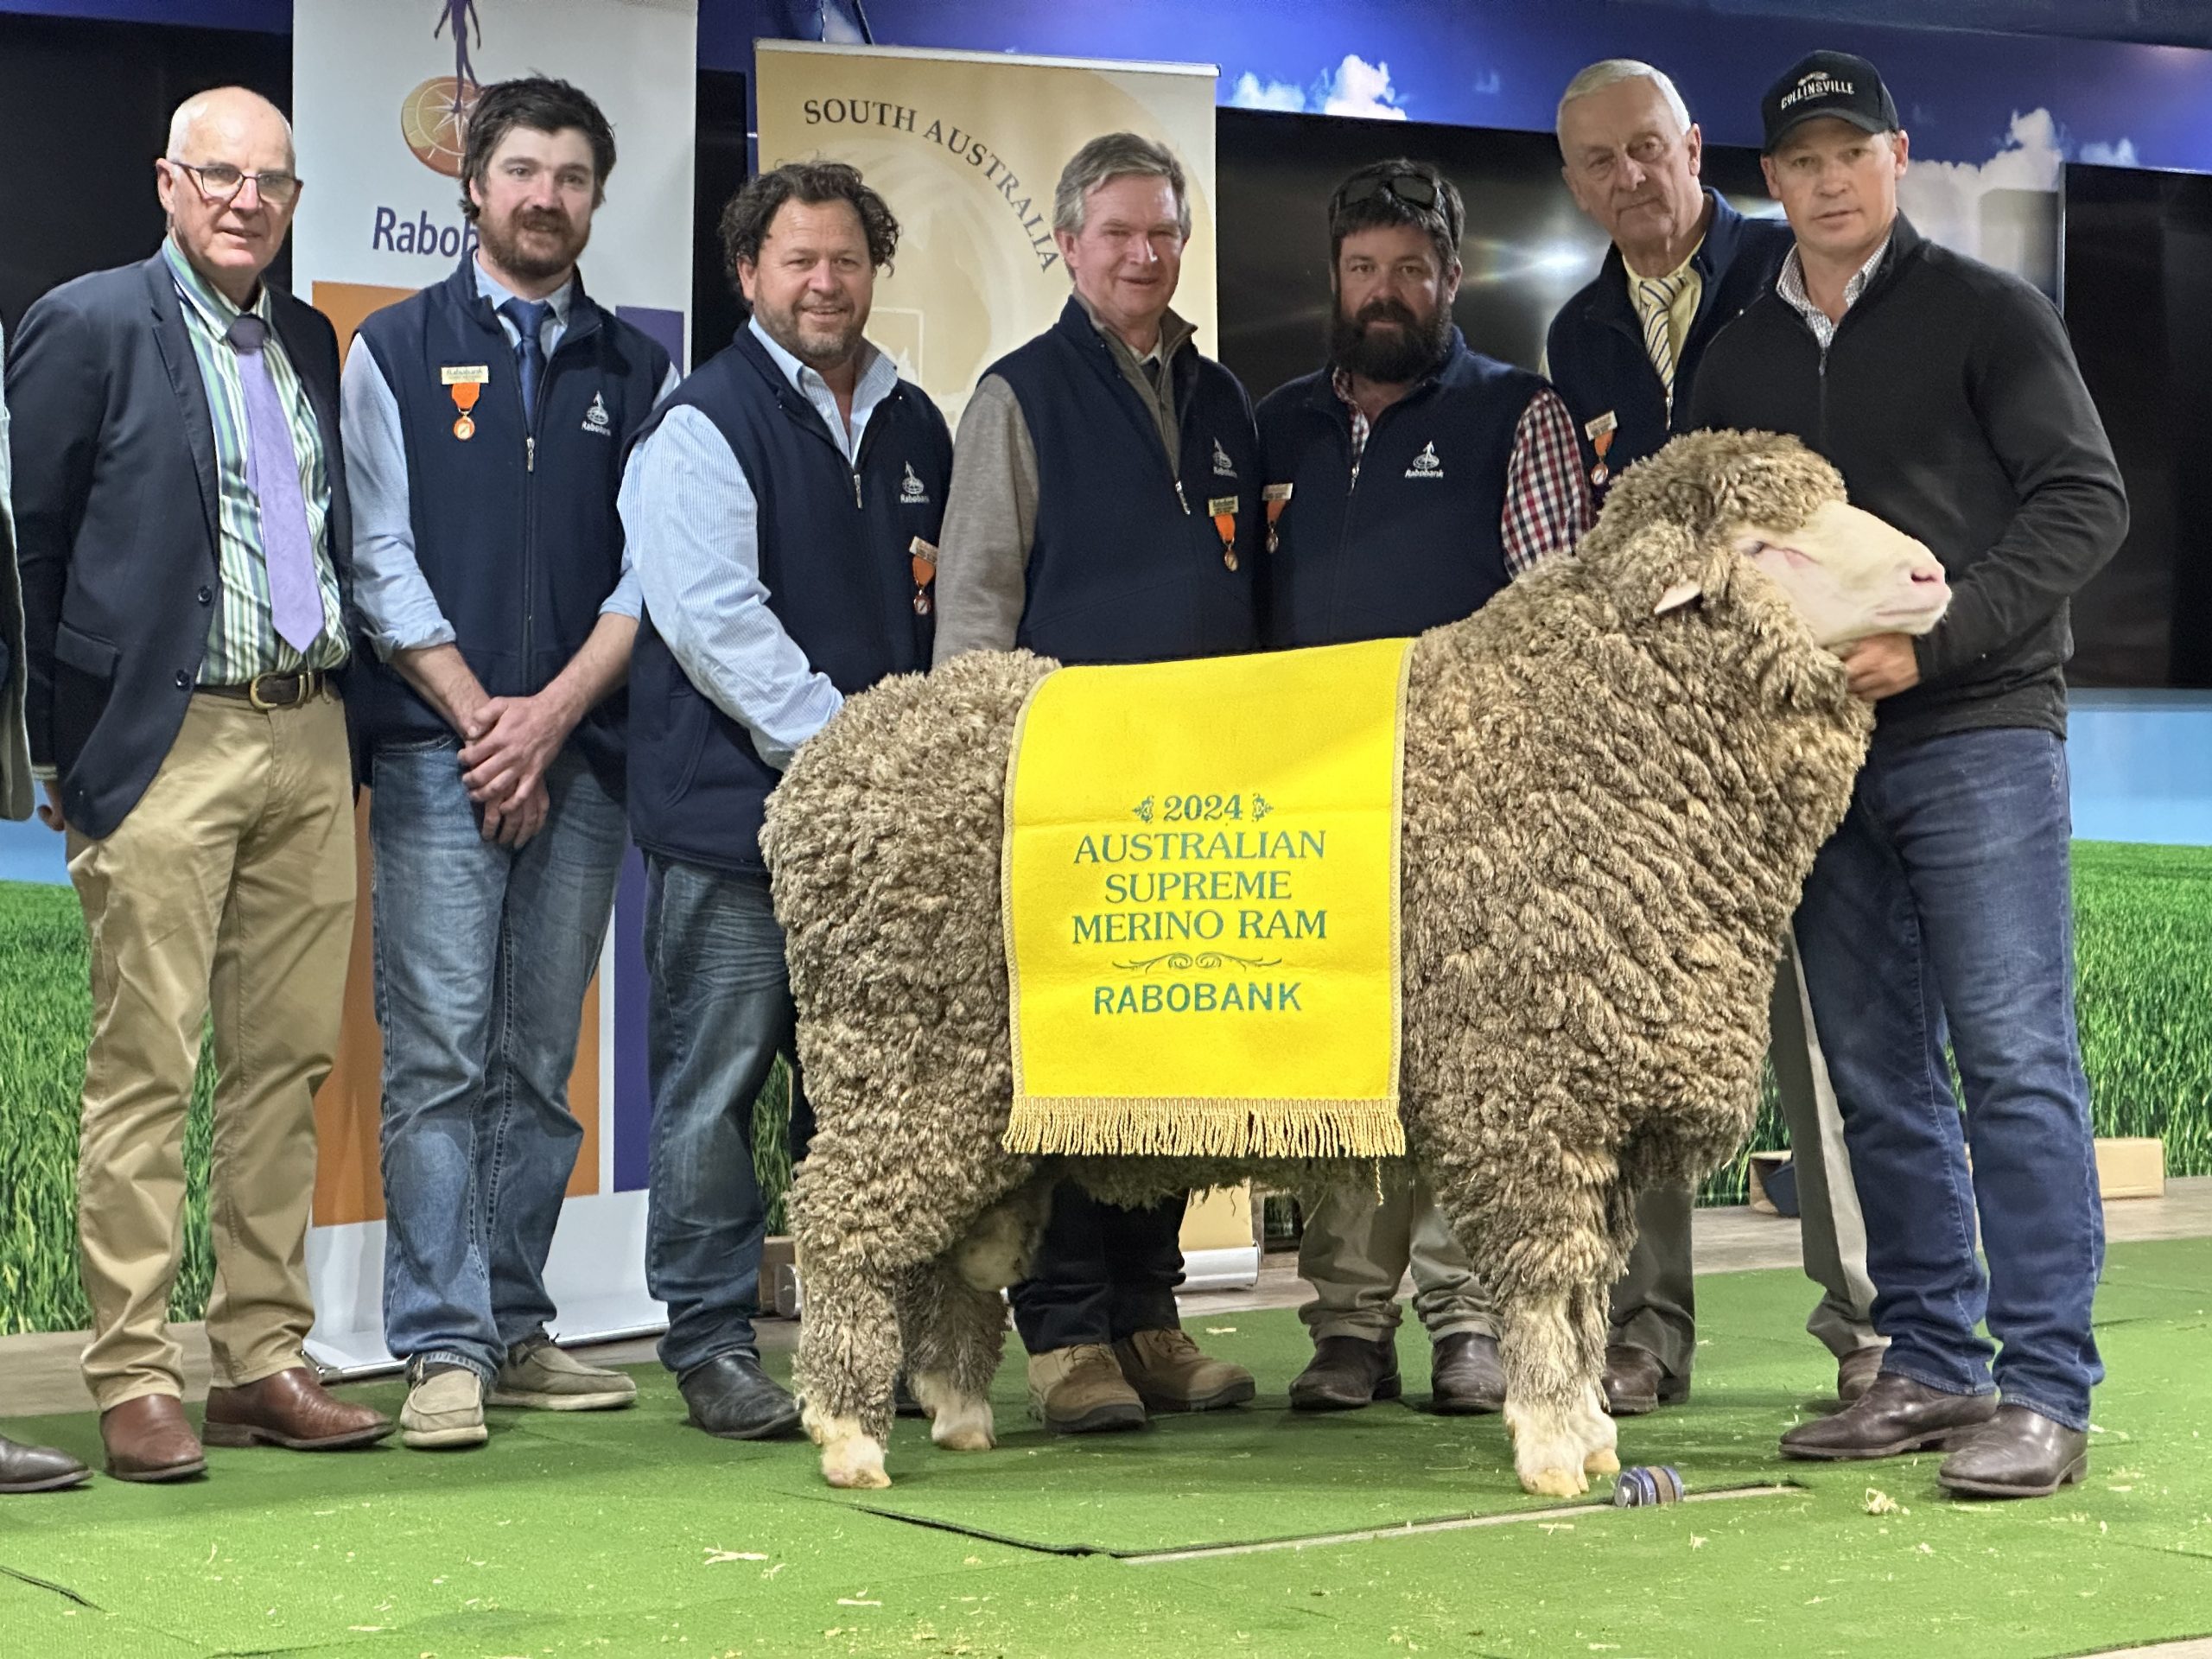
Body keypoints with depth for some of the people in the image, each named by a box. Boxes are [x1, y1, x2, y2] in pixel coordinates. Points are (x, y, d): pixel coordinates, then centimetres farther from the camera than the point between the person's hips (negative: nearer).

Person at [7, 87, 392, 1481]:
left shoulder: (310, 343, 16)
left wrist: (342, 709, 10)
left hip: (309, 741, 6)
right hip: (165, 747, -6)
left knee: (289, 1060, 7)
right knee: (147, 1067, -4)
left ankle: (264, 1362, 15)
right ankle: (135, 1380, 3)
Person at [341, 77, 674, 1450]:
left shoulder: (638, 370, 13)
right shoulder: (396, 352, 8)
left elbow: (655, 565, 5)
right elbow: (381, 556, 1)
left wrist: (556, 712, -7)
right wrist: (479, 716, -8)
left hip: (582, 751, 3)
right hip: (438, 753, -2)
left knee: (542, 1061, 6)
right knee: (441, 1055, -7)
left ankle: (516, 1332, 13)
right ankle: (445, 1351, -5)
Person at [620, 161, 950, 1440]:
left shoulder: (915, 426, 17)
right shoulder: (704, 426, -4)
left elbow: (950, 606, 24)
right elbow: (715, 620, -13)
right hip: (734, 808, -6)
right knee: (716, 1084, -2)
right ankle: (712, 1345, 6)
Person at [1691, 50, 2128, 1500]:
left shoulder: (1986, 314, 2)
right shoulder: (1742, 361, 16)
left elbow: (2086, 503, -6)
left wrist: (1932, 642, -15)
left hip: (1979, 734, -5)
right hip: (1823, 749, 5)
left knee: (2014, 1060, -8)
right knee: (1878, 1075, 7)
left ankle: (2046, 1393, -5)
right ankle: (1932, 1368, 15)